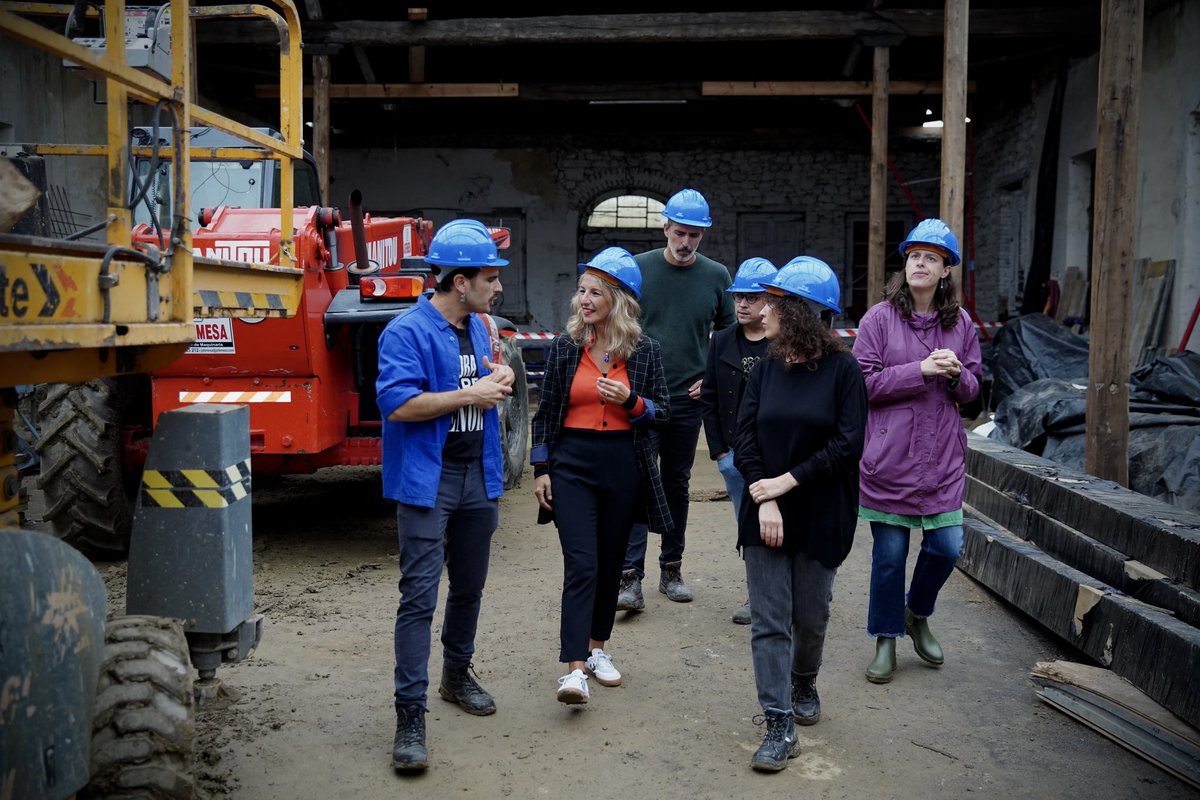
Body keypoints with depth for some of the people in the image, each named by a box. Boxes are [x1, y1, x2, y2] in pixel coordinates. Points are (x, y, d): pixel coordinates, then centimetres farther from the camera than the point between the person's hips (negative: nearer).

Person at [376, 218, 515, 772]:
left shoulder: (479, 327, 12)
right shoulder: (407, 332, -14)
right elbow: (397, 403, -25)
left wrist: (499, 379, 2)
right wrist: (470, 396, -20)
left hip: (479, 477, 8)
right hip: (427, 481, -8)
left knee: (469, 587, 19)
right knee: (420, 596, -8)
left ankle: (457, 675, 38)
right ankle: (410, 716, -2)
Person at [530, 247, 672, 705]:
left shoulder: (645, 352, 1)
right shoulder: (564, 348, 2)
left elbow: (662, 414, 4)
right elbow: (545, 412, 6)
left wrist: (630, 401, -16)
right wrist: (540, 469, 2)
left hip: (623, 467, 1)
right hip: (572, 464, -1)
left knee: (610, 563, 12)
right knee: (581, 565, -11)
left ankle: (597, 648, 30)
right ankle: (575, 670, -13)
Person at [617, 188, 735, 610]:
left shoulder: (716, 275, 3)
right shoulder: (638, 268, -3)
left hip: (688, 399, 3)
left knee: (677, 485, 13)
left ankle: (671, 569, 25)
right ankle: (631, 577, -4)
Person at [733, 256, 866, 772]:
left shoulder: (842, 370, -7)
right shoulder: (766, 369, 3)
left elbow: (847, 445, -12)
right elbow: (744, 437, -1)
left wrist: (787, 481, -15)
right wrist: (763, 499, -13)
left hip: (821, 516, -2)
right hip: (766, 514, 2)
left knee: (810, 617, 12)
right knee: (769, 622, -2)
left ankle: (804, 682, 41)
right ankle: (780, 727, 4)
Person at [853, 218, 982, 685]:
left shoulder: (960, 323, 7)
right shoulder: (880, 318, -5)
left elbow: (972, 389, 12)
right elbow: (864, 383, -10)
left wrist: (956, 374, -11)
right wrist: (921, 370, -18)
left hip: (942, 458, 4)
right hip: (889, 458, -3)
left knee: (947, 546, 5)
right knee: (889, 554, 5)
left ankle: (917, 616, 34)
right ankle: (885, 640, 23)